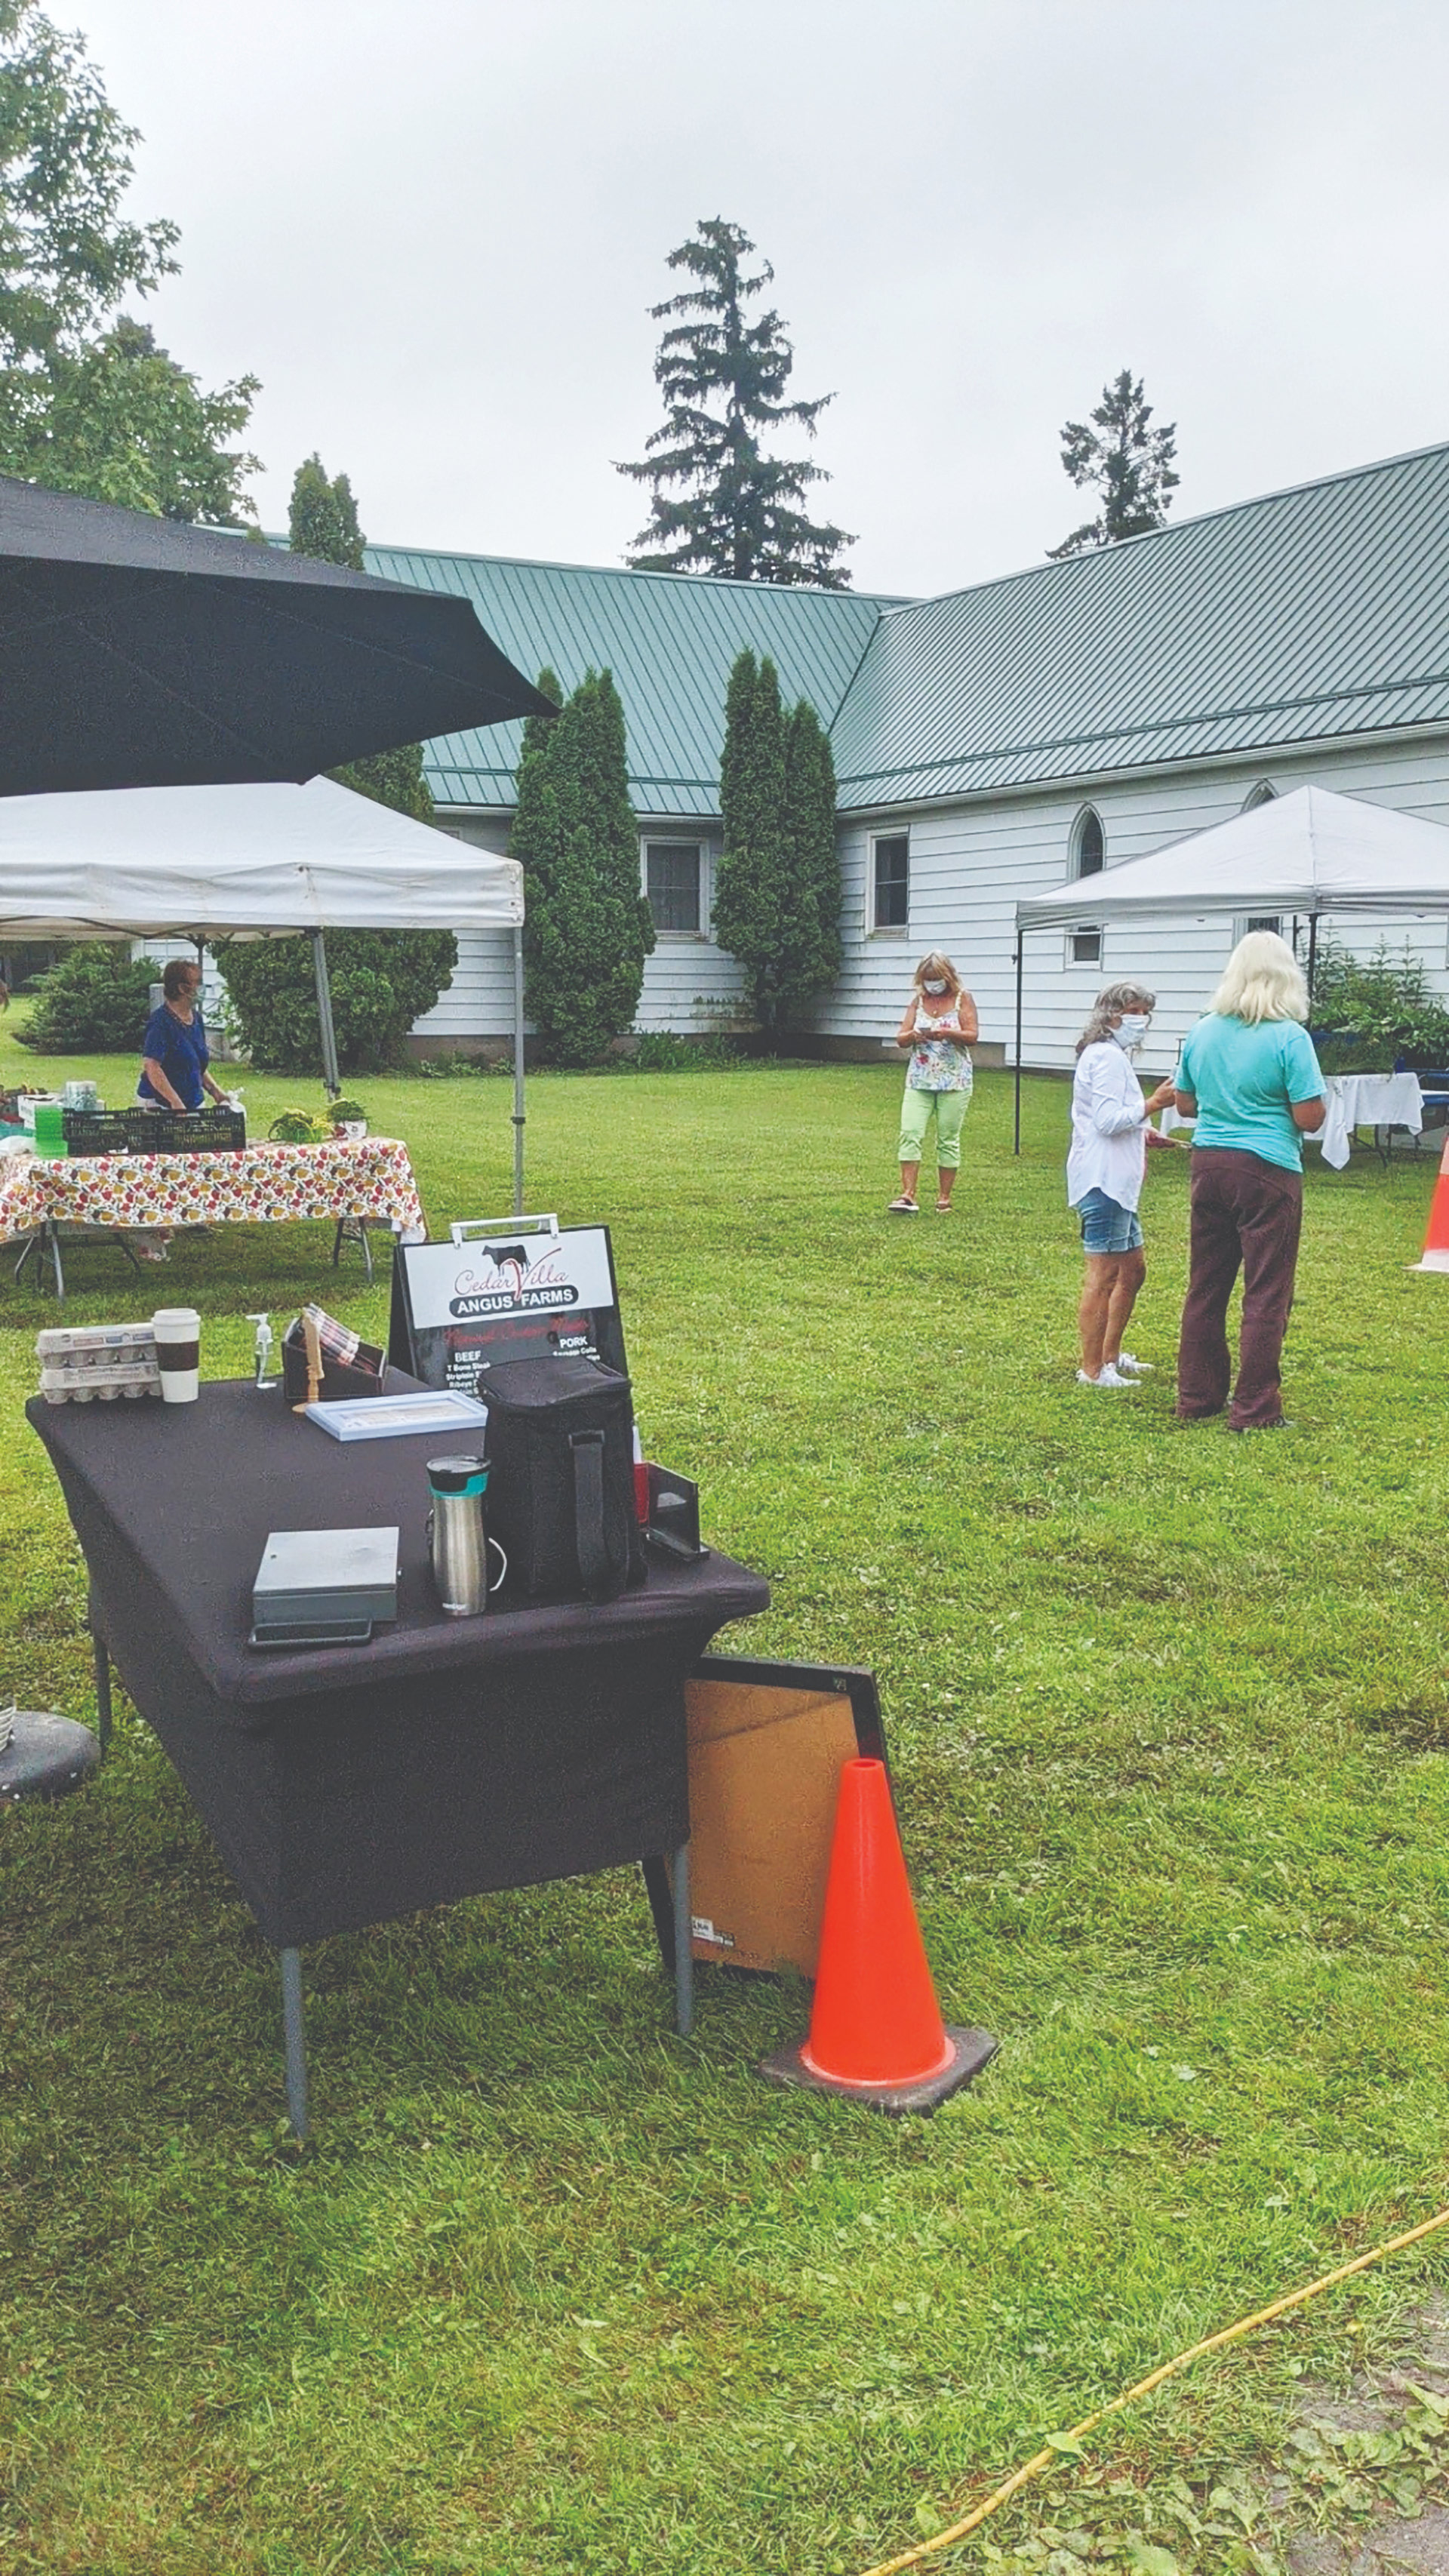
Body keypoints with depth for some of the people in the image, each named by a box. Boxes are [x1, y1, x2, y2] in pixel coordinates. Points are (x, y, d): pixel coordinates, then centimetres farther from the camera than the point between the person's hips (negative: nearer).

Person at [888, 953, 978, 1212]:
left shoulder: (962, 999, 1)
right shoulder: (918, 1000, 10)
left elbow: (973, 1036, -6)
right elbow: (900, 1038, 7)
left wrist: (947, 1033, -23)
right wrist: (913, 1036, -15)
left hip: (954, 1081, -3)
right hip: (919, 1079, 3)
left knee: (948, 1139, 3)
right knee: (910, 1134, -10)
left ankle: (944, 1198, 10)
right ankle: (908, 1196, -12)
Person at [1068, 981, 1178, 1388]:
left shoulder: (1114, 1056, 23)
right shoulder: (1107, 1057, -12)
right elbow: (1108, 1120, -21)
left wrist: (1141, 1133, 20)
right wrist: (1152, 1104, -18)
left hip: (1116, 1182, 12)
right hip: (1103, 1181, -12)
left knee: (1133, 1269, 18)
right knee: (1104, 1274, -9)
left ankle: (1111, 1355, 27)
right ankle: (1092, 1370, -6)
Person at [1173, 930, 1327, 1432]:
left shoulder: (1202, 1032, 4)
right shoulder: (1289, 1038, -13)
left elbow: (1184, 1103, 14)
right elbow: (1309, 1118, -13)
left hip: (1209, 1164, 6)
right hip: (1267, 1170, -6)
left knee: (1205, 1287, 14)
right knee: (1266, 1295, 2)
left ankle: (1196, 1397, 22)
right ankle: (1253, 1410, 4)